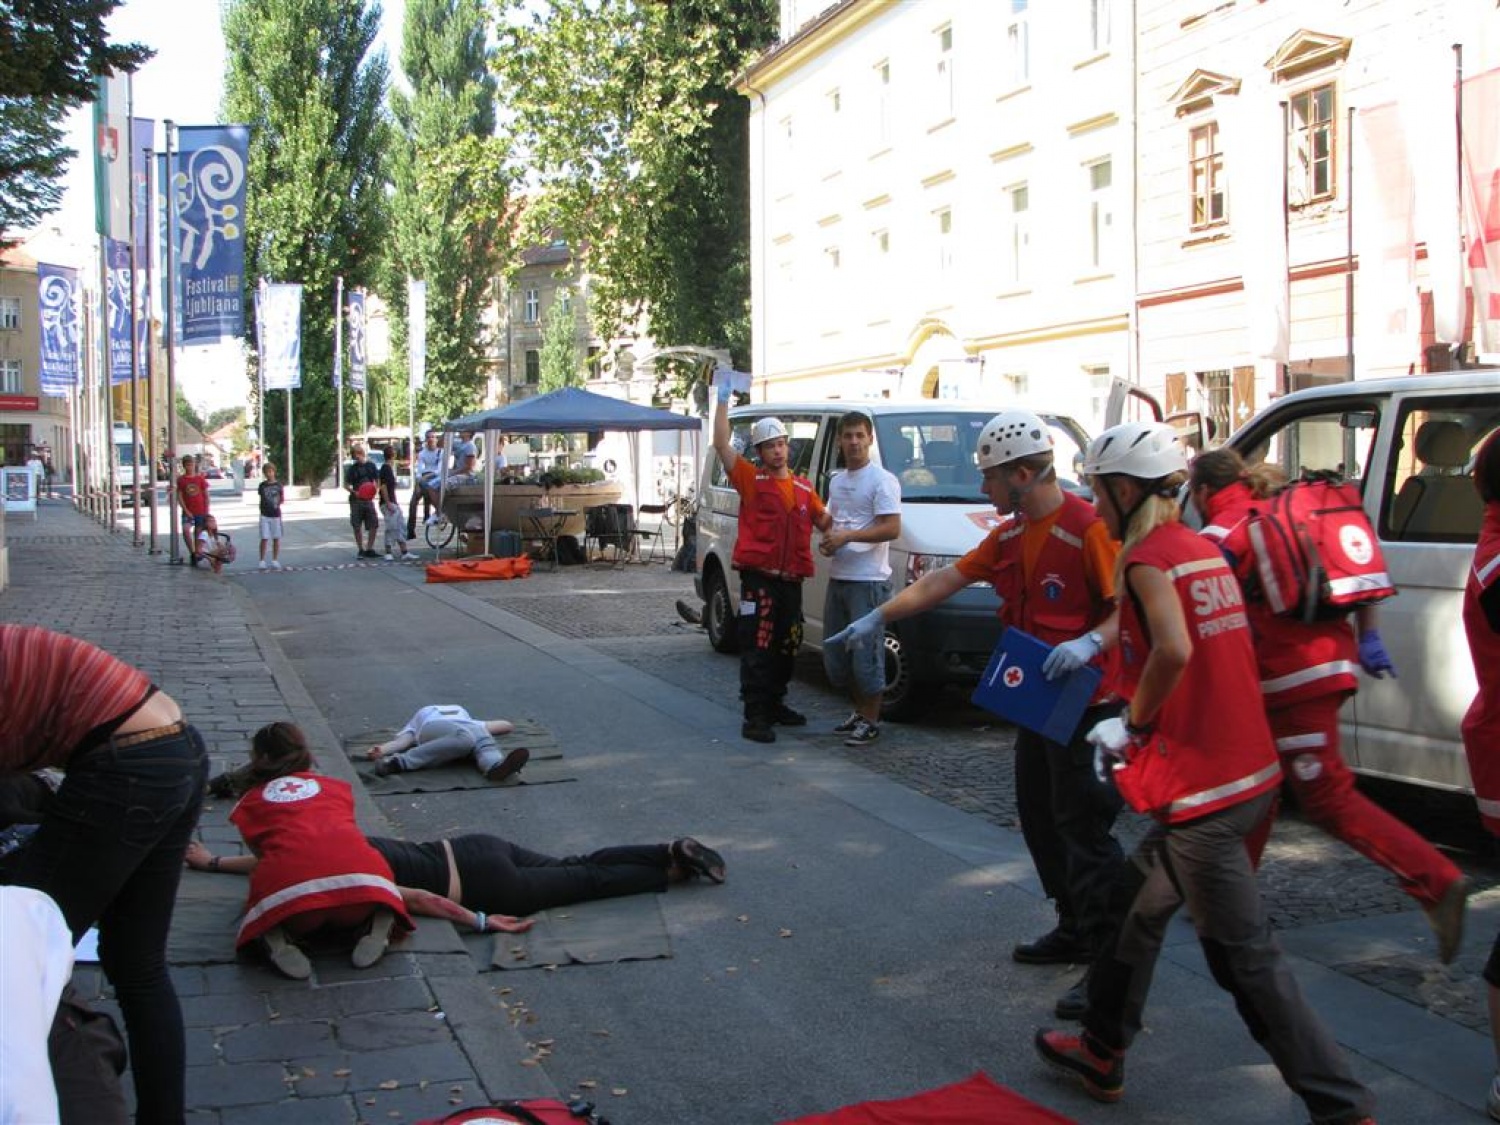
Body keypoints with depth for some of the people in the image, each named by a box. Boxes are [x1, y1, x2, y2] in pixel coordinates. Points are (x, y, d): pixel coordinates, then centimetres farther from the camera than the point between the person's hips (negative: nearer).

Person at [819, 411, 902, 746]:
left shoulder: (882, 480, -9)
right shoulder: (836, 481, 16)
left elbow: (891, 529, -17)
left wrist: (847, 536, -21)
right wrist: (827, 540, 4)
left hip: (868, 580, -8)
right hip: (837, 577, 9)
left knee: (865, 652, -7)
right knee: (835, 652, 13)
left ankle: (870, 721, 3)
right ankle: (859, 711, 27)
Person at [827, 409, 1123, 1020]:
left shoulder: (1087, 528, -19)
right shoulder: (1010, 534, 10)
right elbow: (945, 580, 15)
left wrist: (1092, 641, -35)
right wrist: (880, 616, 16)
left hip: (1087, 702, -9)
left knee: (1083, 827, -8)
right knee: (1040, 819, 16)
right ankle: (1074, 931, 28)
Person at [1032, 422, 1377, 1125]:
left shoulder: (1148, 556, -14)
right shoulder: (1203, 550, 13)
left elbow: (1174, 649, -30)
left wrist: (1134, 721, -16)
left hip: (1203, 788, -10)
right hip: (1251, 770, 10)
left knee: (1245, 957, -3)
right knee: (1136, 902, 23)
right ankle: (1101, 1054, 37)